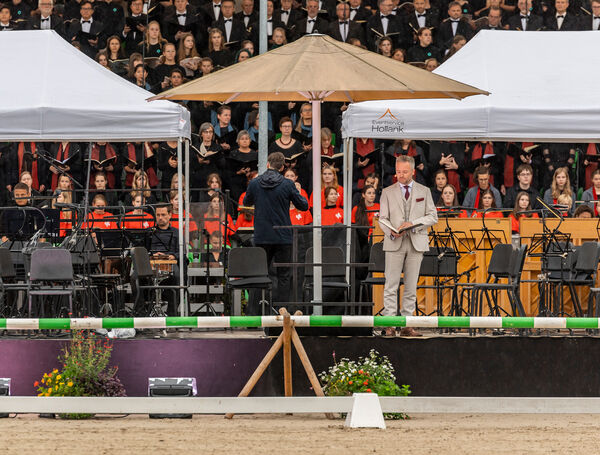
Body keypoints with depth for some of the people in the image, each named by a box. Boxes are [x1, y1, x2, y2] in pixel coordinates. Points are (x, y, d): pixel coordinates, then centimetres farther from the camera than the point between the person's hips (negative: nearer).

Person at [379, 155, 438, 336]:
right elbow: (383, 218, 6)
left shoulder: (424, 191, 10)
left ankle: (407, 325, 4)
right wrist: (392, 232, -14)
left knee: (411, 286, 2)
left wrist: (413, 223, -10)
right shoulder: (388, 192, 9)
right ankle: (389, 324, -6)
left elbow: (433, 216, 6)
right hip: (394, 243, -1)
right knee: (391, 285, -6)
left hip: (416, 243, 1)